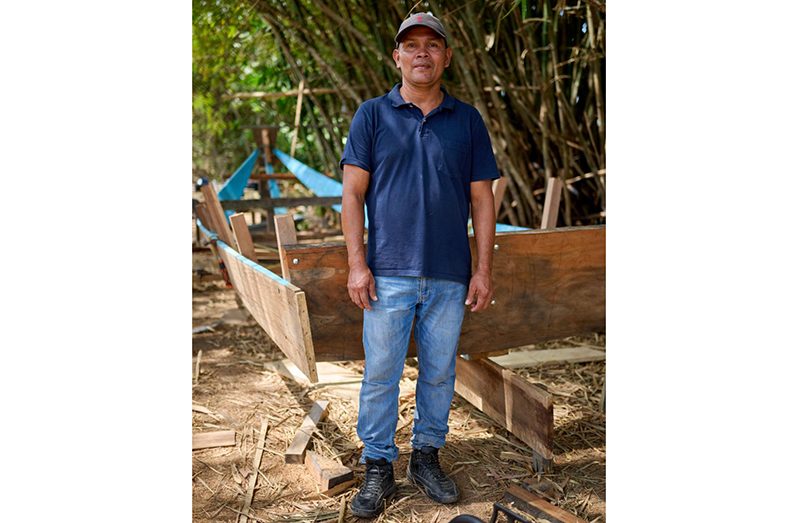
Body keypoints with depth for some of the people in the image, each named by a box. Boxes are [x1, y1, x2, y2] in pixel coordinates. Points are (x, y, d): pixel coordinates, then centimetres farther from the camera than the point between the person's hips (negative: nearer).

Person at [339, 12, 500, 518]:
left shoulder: (468, 120, 8)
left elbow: (482, 199, 7)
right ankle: (378, 468, 16)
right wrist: (356, 262, -8)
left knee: (440, 373, 10)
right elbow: (353, 193, 1)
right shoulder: (372, 115, 4)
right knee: (381, 374, 2)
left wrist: (484, 269, 1)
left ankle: (427, 457, 27)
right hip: (389, 273, -1)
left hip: (450, 276, 2)